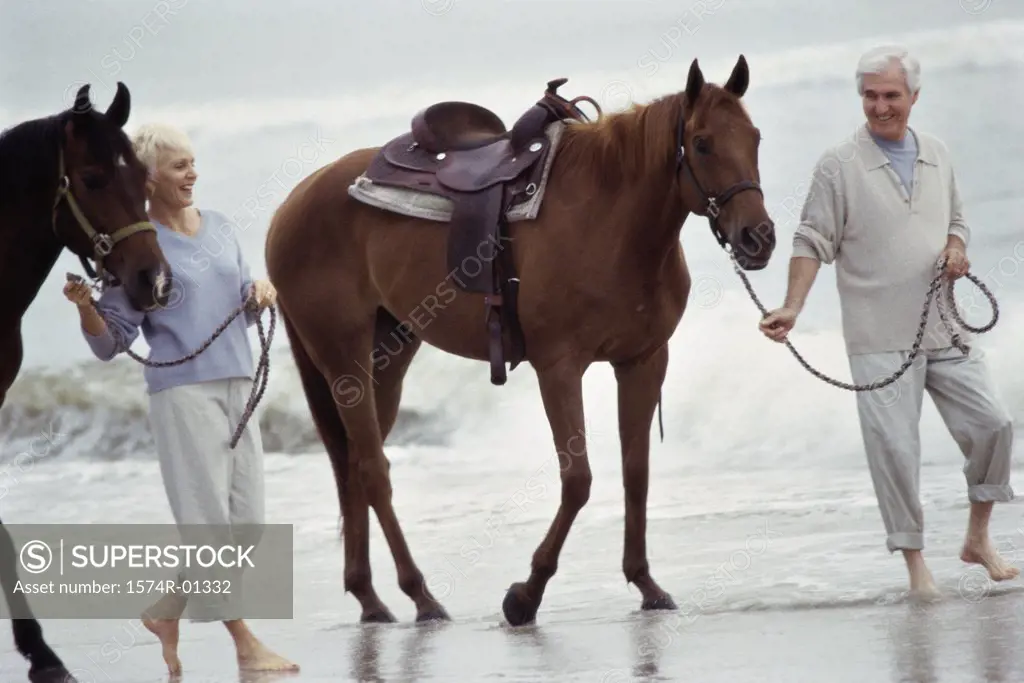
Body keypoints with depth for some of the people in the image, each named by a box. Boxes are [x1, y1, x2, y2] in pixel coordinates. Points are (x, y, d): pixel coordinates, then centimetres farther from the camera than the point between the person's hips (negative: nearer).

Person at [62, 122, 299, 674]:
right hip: (183, 390, -7)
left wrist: (261, 292, 3)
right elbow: (110, 343, -4)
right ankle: (245, 644, -1)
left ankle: (165, 613, 23)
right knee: (210, 519, -5)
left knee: (246, 518, 7)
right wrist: (85, 307, -22)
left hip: (239, 385, 7)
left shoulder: (219, 227, 12)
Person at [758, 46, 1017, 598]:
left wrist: (957, 248, 0)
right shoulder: (839, 165, -4)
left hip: (943, 329, 4)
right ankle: (914, 561, 2)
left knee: (991, 424, 0)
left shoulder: (936, 155, 11)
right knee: (893, 445, -7)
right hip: (879, 338, -4)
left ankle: (978, 539, 17)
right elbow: (814, 241, -5)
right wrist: (791, 308, -16)